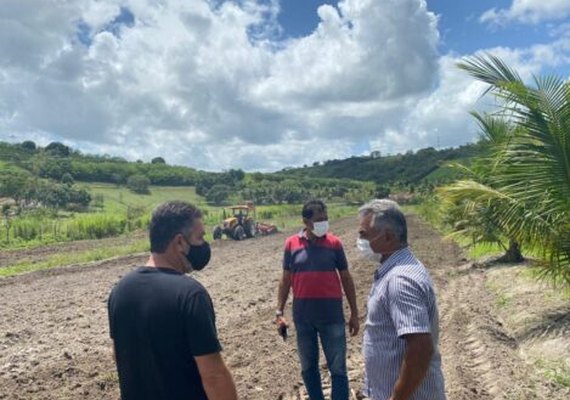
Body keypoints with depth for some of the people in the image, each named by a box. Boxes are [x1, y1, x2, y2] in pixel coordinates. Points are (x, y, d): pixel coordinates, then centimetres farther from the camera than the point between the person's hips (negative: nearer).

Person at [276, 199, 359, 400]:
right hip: (303, 316, 2)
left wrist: (354, 313, 4)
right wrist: (279, 311, 2)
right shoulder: (292, 244, -3)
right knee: (308, 367, 16)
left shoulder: (334, 243, -4)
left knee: (338, 368, 5)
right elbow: (286, 279, 5)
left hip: (332, 315, -1)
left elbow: (346, 278, 3)